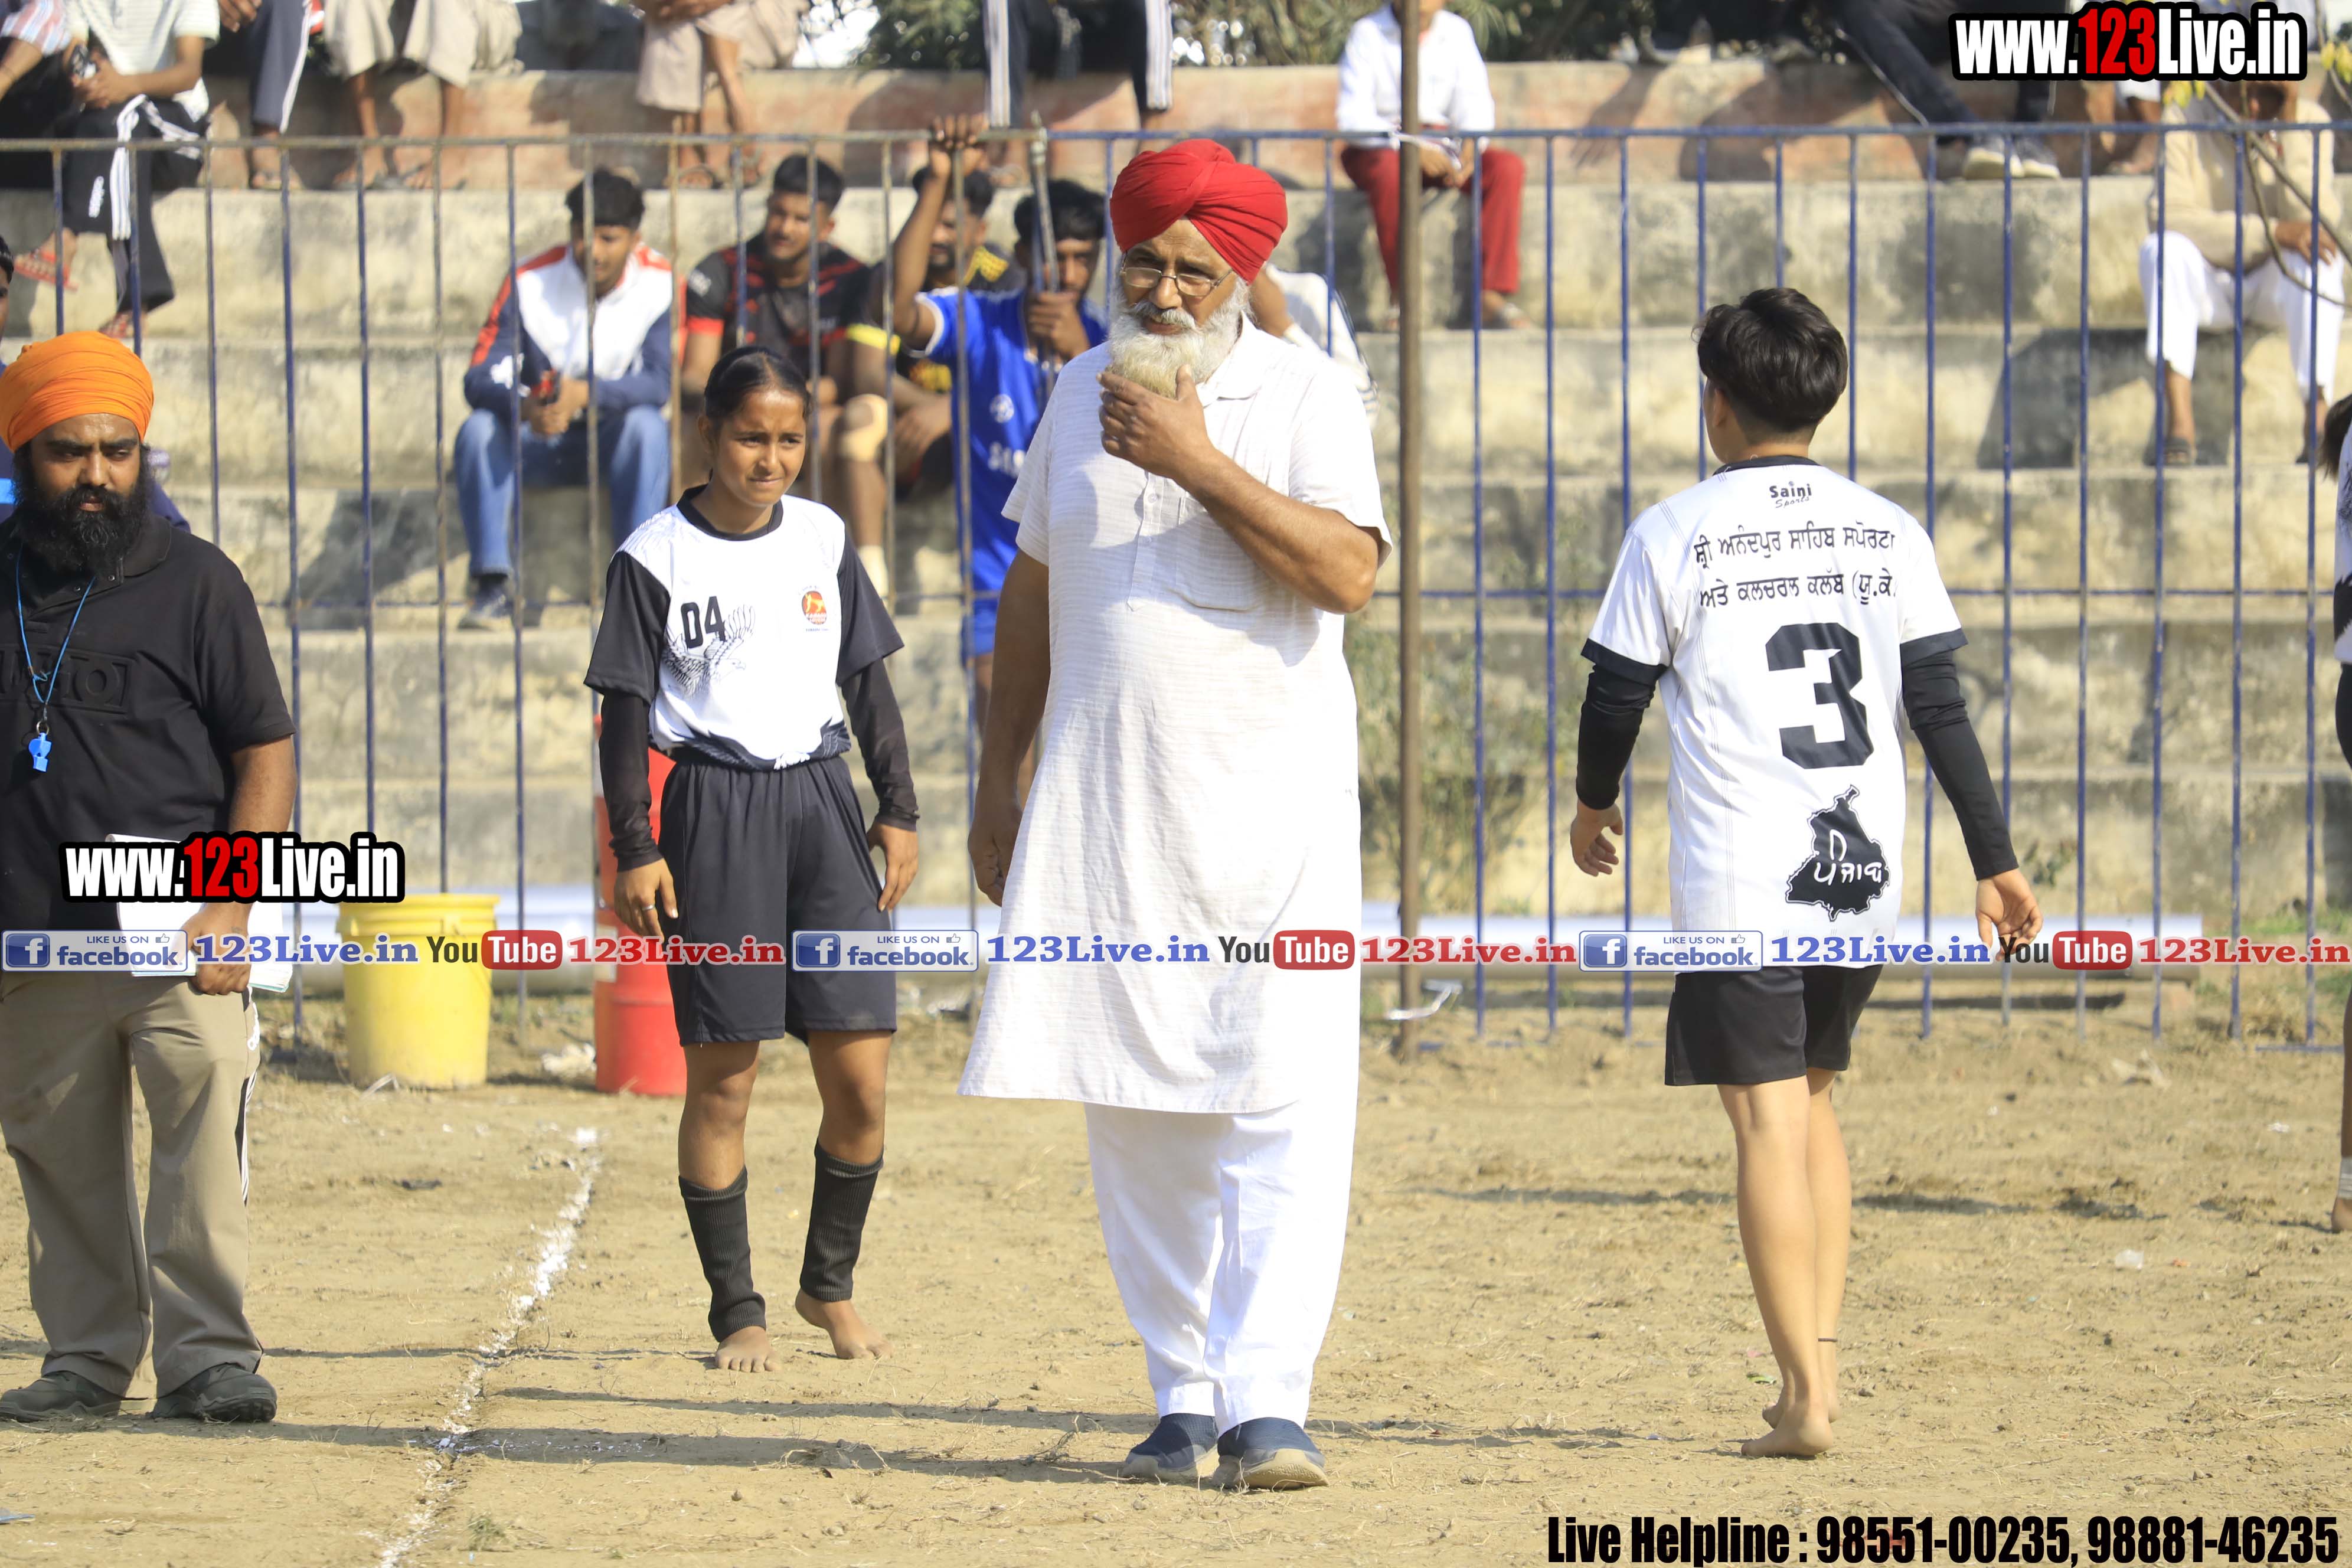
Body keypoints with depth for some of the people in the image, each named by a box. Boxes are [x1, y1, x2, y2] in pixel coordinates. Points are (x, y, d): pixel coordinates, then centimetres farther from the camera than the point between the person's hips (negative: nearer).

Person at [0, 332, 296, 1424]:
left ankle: (206, 1354, -14)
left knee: (204, 1117, -16)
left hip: (178, 931, -3)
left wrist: (230, 907, -9)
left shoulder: (194, 583, 3)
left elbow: (265, 754, 2)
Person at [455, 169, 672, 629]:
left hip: (613, 437, -1)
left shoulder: (660, 285, -11)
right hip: (540, 443, 1)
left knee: (647, 426, -34)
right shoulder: (531, 283, -11)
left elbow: (659, 383, -21)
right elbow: (481, 379, -18)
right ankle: (493, 586, -31)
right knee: (478, 430, -28)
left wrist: (587, 393, -39)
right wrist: (527, 408, -41)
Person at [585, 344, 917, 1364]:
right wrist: (634, 849, -7)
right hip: (715, 814, -3)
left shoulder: (823, 540, 8)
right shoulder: (656, 557, -3)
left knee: (860, 1078, -2)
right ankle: (737, 1310, 8)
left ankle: (829, 1286, 16)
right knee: (722, 1079, -1)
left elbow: (868, 684, 14)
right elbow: (627, 710, -2)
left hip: (820, 798, 3)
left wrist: (898, 810, 9)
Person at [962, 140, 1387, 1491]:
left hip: (1271, 792, -4)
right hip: (1105, 801, 4)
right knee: (1134, 1112, 3)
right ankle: (1184, 1397, 10)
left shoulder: (1307, 394, -1)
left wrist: (1200, 466, -20)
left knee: (1284, 1103, -12)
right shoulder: (1087, 390, 12)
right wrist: (1000, 777, 18)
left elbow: (1348, 573, -16)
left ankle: (1268, 1405, -17)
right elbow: (1035, 586, 20)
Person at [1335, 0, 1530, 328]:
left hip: (1441, 144, 4)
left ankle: (1494, 295, -25)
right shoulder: (1368, 33, -8)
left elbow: (1474, 102, 0)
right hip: (1380, 148, -4)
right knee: (1390, 172, -39)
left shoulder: (1457, 32, 4)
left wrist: (1471, 148, -23)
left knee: (1508, 168, -21)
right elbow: (1354, 116, -16)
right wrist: (1411, 148, -29)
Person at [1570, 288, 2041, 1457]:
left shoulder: (1674, 535, -3)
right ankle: (1820, 1353, 13)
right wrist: (1995, 863, 10)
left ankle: (1802, 1394, -14)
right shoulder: (1887, 532, 7)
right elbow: (1942, 709, 6)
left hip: (1735, 879, -4)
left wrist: (1593, 804, 24)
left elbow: (1616, 696, 4)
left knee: (1768, 1119, -6)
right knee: (1810, 1097, 20)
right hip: (1865, 875, 4)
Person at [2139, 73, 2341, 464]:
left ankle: (2318, 425, -35)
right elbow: (2169, 218, -24)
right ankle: (2179, 426, -39)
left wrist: (2290, 123, -25)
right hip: (2208, 286, 0)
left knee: (2316, 256, -32)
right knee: (2162, 248, -31)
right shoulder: (2184, 121, -12)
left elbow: (2316, 223, -22)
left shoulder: (2310, 122, -9)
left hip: (2278, 286, 0)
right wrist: (2274, 232, -32)